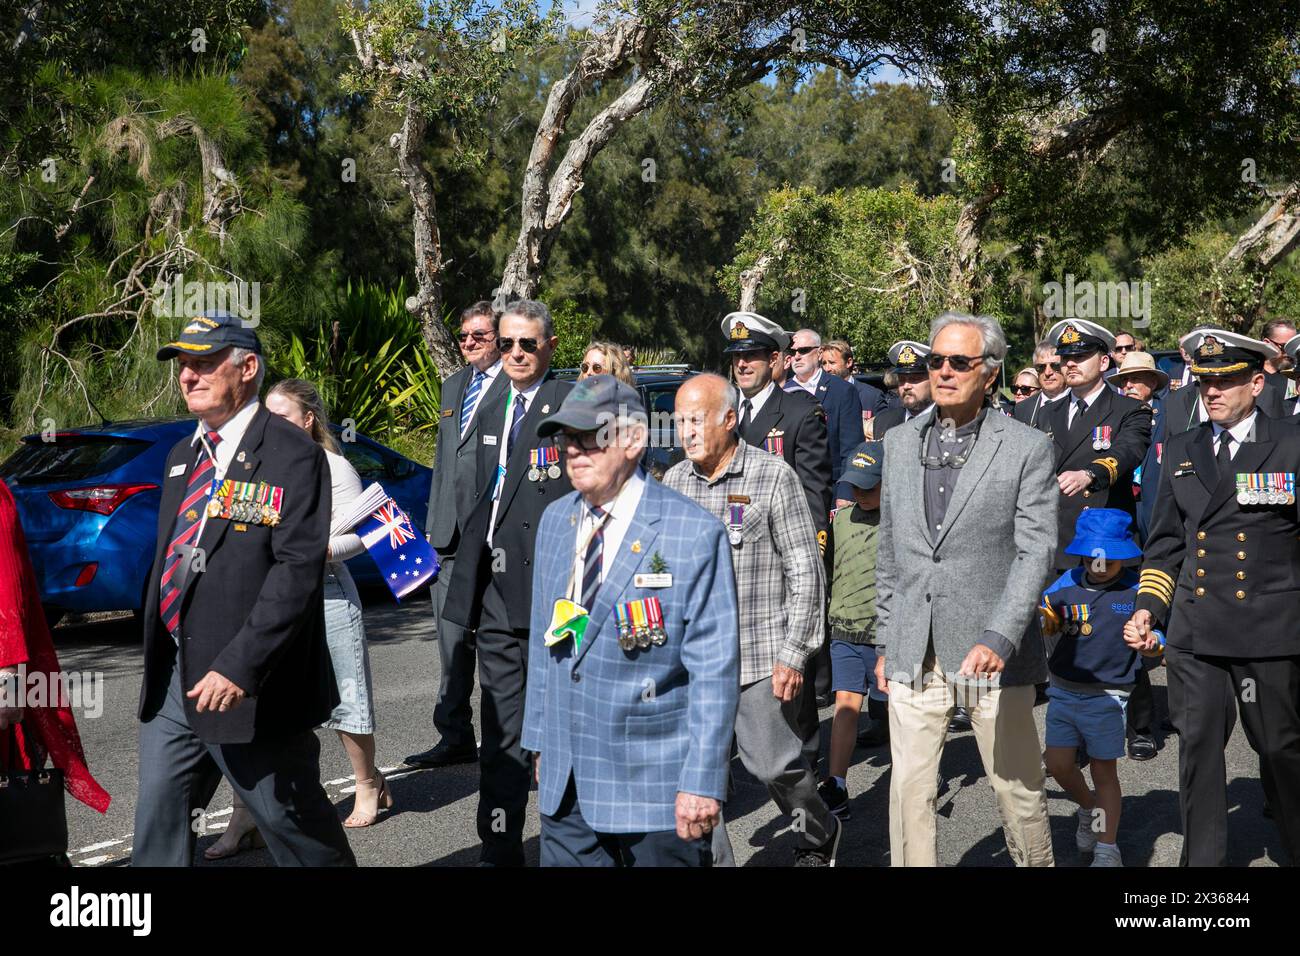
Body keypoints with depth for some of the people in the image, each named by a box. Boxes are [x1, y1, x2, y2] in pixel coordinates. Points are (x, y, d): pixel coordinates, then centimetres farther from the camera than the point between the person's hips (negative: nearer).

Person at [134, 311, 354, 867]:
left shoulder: (292, 455, -12)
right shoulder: (183, 456, 15)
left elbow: (298, 569, -21)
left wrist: (240, 666, -26)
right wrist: (156, 662, 17)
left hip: (251, 686, -8)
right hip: (172, 678, 8)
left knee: (293, 825, 6)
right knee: (157, 827, 12)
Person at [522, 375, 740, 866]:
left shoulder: (694, 532, -13)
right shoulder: (555, 521, 8)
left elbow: (715, 669, -14)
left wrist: (703, 780, -16)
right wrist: (540, 739, 14)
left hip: (657, 785, -5)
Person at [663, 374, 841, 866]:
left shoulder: (774, 476, -6)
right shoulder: (674, 481, 7)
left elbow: (805, 572, -7)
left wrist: (794, 655, -10)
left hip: (763, 657, -4)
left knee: (773, 763, 4)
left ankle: (818, 836, 32)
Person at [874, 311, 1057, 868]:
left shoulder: (1027, 448, -3)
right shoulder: (899, 443, 9)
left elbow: (1036, 553, -9)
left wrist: (998, 640, -21)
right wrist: (885, 644, 12)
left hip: (996, 654, -3)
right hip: (913, 655, 3)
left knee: (1018, 790, 8)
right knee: (910, 792, 3)